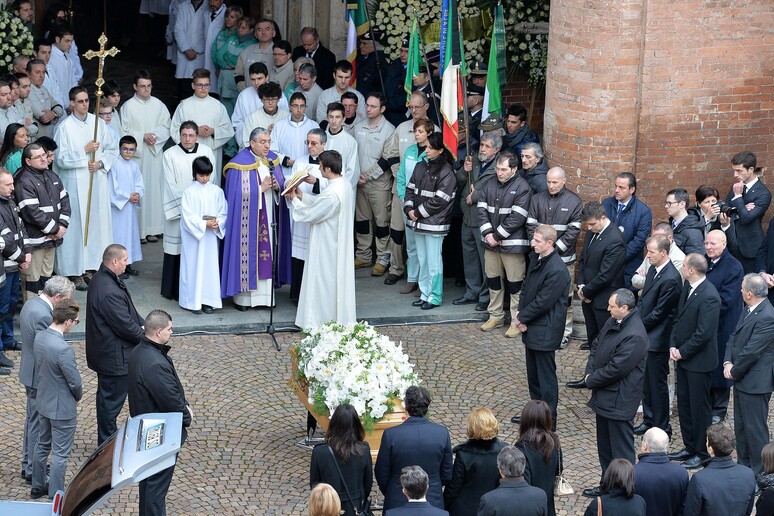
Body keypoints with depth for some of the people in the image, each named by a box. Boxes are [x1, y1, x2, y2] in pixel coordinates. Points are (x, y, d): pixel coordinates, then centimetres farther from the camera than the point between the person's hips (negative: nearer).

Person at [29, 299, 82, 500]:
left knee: (42, 445, 24)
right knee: (60, 454, 7)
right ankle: (55, 497, 17)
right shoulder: (63, 350, -32)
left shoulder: (40, 337, -8)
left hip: (43, 402, 8)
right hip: (62, 408, -8)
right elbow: (75, 382, -22)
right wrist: (77, 397, 0)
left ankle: (38, 487, 38)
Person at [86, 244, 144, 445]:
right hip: (114, 357, -11)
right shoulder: (108, 292, -31)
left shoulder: (102, 278, 3)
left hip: (106, 351, 11)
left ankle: (107, 439, 35)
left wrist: (142, 325, 0)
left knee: (108, 397, 22)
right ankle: (107, 443, 17)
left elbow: (128, 310, 12)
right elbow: (125, 326, -25)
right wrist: (146, 337, -9)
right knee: (112, 399, 4)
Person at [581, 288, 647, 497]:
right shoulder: (613, 322, 4)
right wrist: (590, 372, 1)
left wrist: (591, 380, -11)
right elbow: (596, 345, 16)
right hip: (604, 397, 10)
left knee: (620, 449, 1)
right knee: (604, 446, 21)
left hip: (619, 400, -10)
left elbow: (615, 369, -25)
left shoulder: (634, 336, -26)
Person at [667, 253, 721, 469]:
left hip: (699, 361, -9)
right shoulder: (687, 288, 5)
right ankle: (689, 447, 29)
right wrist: (673, 346, 1)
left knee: (699, 407, 3)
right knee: (684, 403, 17)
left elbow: (703, 333, -24)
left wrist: (682, 352, -15)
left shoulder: (709, 296, -24)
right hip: (683, 357, 9)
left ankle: (702, 453, 14)